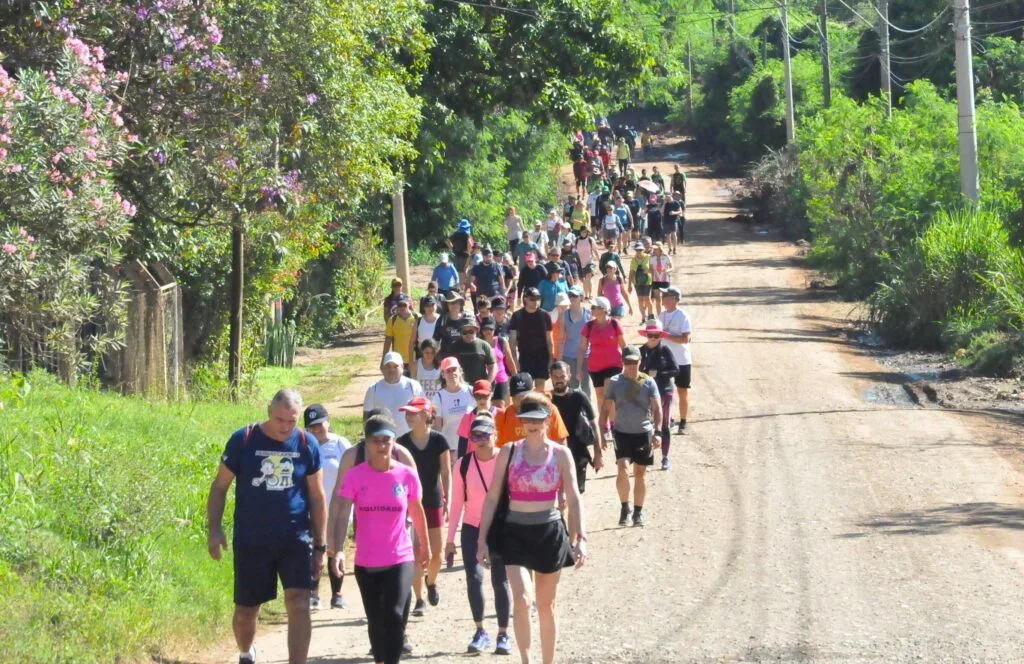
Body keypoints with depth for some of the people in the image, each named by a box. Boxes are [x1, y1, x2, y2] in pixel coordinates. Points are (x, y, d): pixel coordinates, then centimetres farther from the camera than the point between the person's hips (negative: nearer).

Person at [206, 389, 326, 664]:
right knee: (246, 611, 10)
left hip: (296, 538, 0)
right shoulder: (244, 440, -5)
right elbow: (219, 487, 2)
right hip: (251, 542, 0)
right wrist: (214, 530, -9)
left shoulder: (307, 445, -1)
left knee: (298, 605, -16)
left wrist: (321, 546, 6)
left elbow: (317, 497, 7)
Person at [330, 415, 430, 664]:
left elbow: (417, 512, 10)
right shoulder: (355, 476, -8)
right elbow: (342, 514, -13)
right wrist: (338, 550, -27)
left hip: (400, 559, -1)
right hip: (366, 562, 1)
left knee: (394, 616, -18)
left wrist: (425, 547, 22)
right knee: (376, 622, 12)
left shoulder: (407, 475, -5)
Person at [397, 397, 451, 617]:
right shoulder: (402, 443, -4)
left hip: (433, 502, 0)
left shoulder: (438, 441, -6)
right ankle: (419, 600, 7)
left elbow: (446, 473, -2)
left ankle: (431, 582, 36)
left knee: (435, 553, 4)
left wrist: (447, 500, -8)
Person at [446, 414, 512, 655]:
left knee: (500, 582, 5)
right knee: (474, 577, -15)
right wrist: (450, 539, 1)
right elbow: (457, 503, 1)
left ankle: (503, 635, 18)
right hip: (472, 528, 1)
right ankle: (480, 631, 0)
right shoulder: (464, 465, -4)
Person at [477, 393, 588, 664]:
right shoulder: (509, 452, -1)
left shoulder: (560, 454, -1)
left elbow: (574, 499, -2)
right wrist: (482, 539, -1)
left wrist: (580, 537, -13)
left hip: (549, 532, 1)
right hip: (515, 532, -1)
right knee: (522, 600, -18)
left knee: (546, 606, 11)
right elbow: (492, 497, 2)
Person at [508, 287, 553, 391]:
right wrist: (514, 359, -8)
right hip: (525, 356, 0)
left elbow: (549, 339, 4)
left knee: (540, 387, -1)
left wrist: (551, 358, 0)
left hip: (542, 356, 0)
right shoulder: (517, 316, -2)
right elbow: (512, 340, -1)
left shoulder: (544, 315, 0)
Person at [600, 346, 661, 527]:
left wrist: (657, 432, -11)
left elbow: (657, 408, -2)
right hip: (622, 432, -1)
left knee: (640, 473, 8)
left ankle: (638, 512, 20)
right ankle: (624, 507, 3)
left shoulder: (648, 382, -1)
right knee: (623, 470, -16)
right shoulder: (615, 382, 0)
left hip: (643, 432, 1)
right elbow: (606, 408, 6)